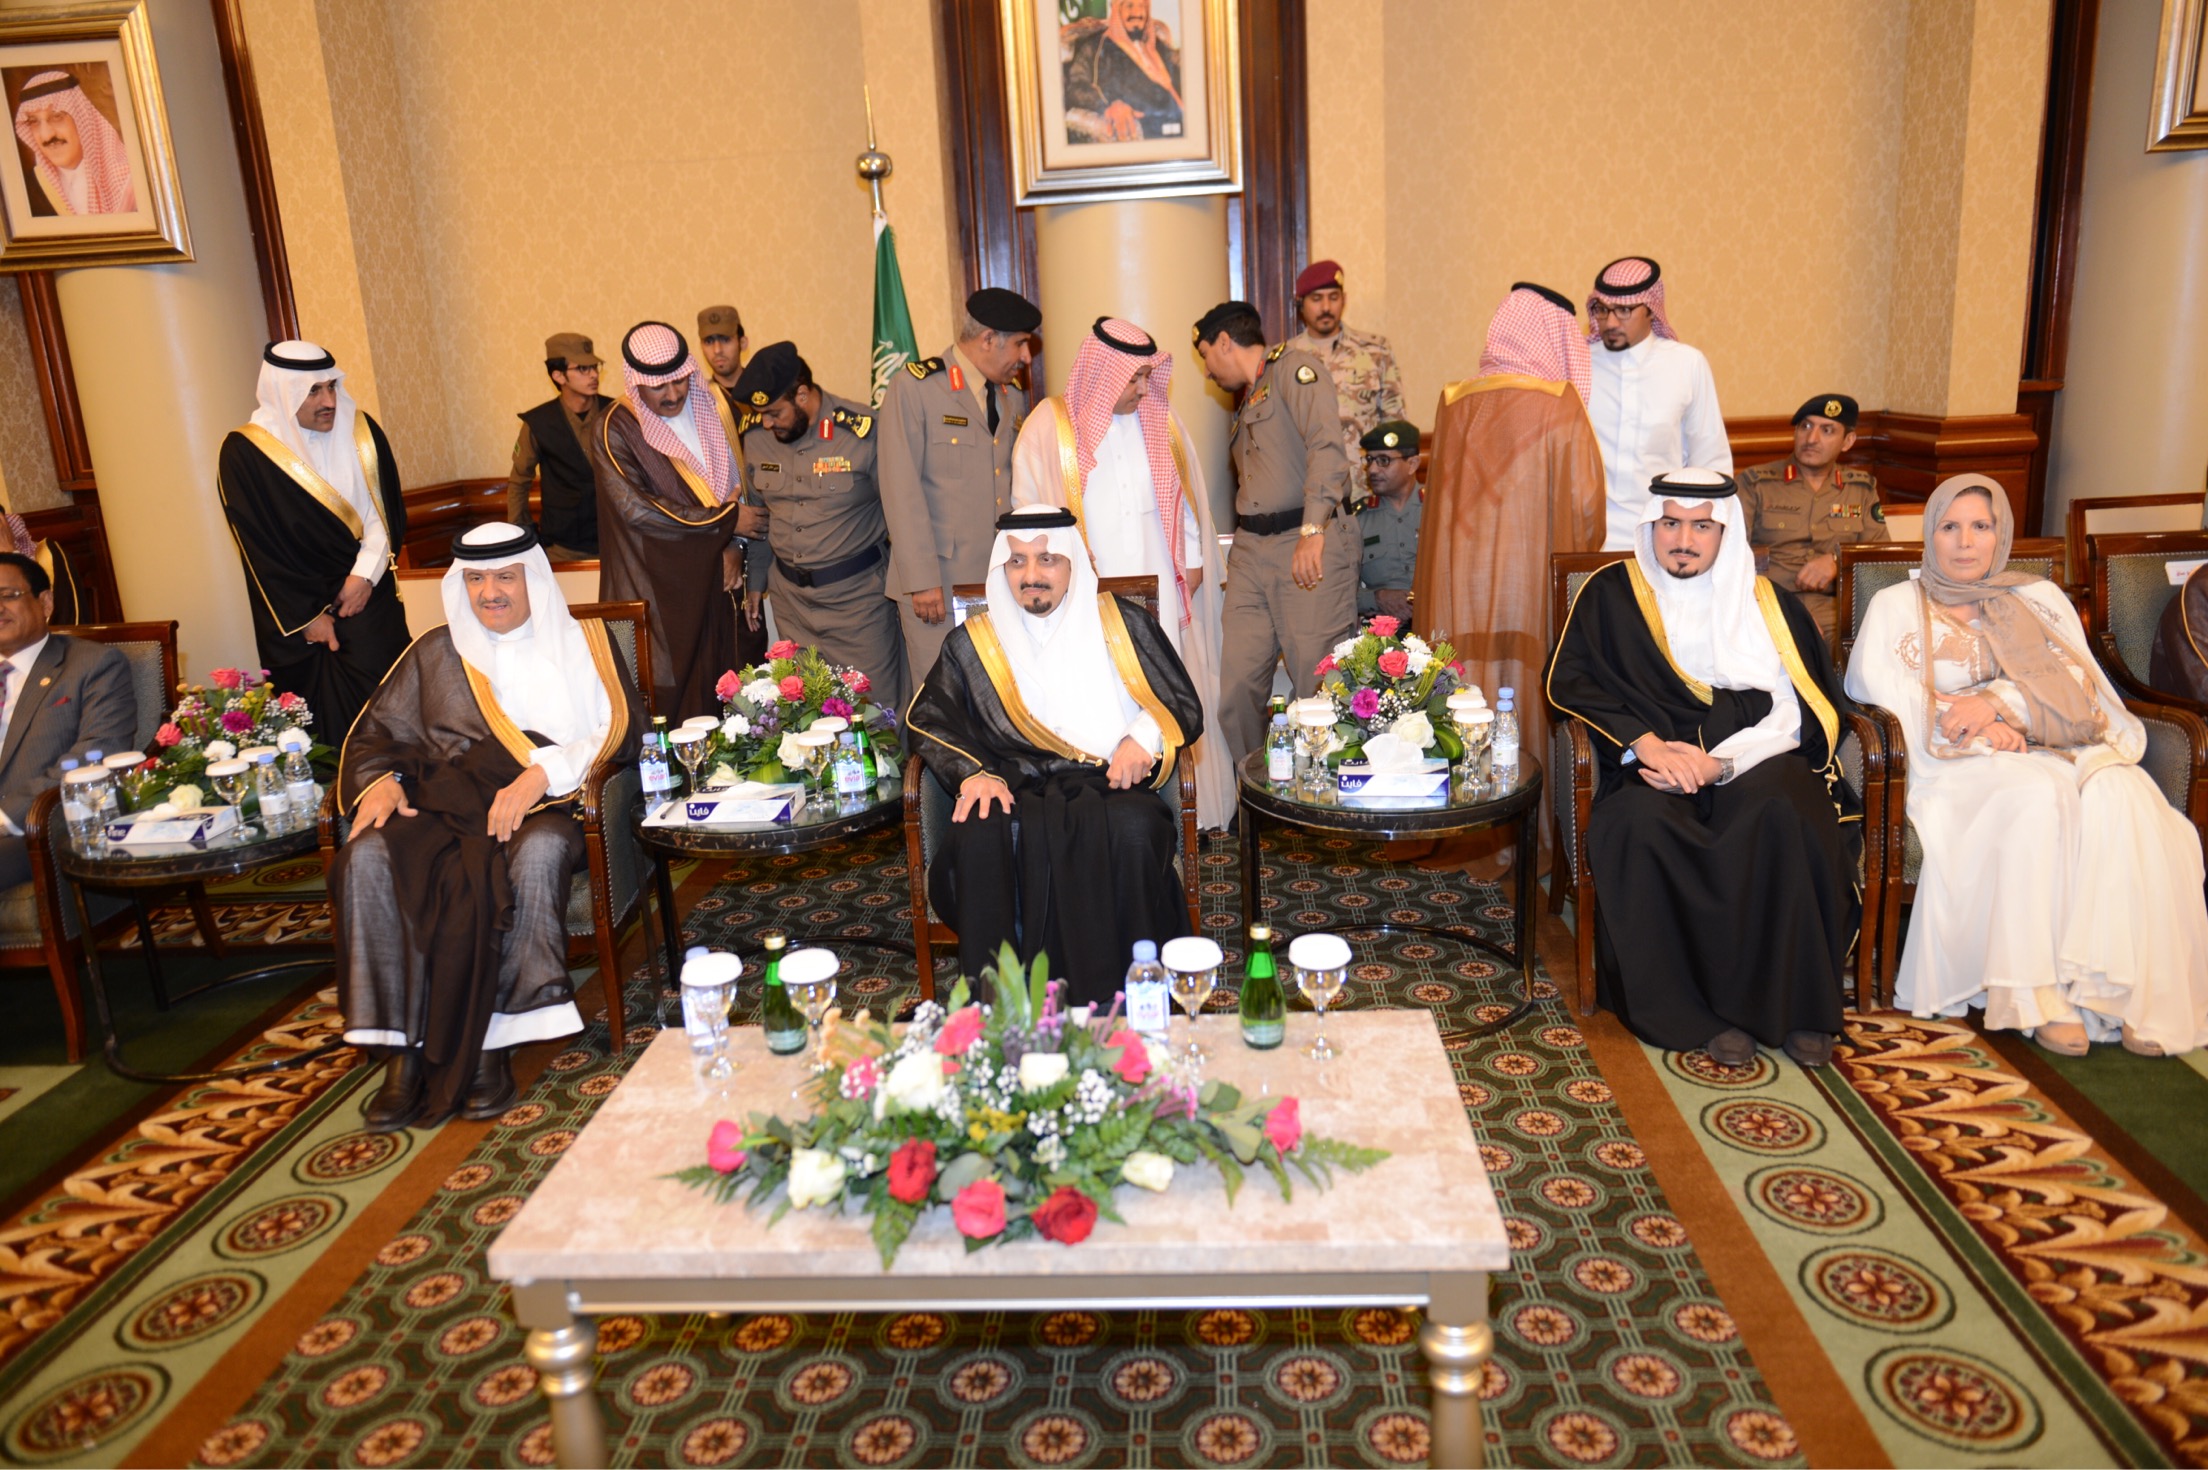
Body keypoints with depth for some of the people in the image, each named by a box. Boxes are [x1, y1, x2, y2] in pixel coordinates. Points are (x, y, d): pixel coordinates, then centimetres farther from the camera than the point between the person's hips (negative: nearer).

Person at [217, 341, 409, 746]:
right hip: (298, 617, -2)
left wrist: (366, 573, -9)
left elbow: (386, 510, 4)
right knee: (325, 724, -1)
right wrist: (308, 617, -7)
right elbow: (258, 550, -6)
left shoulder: (361, 432, 2)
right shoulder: (243, 453, -7)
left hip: (369, 599, 2)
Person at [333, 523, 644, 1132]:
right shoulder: (435, 653, 24)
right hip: (444, 805, 3)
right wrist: (380, 780, -1)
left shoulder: (583, 644, 13)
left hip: (545, 806, -3)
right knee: (366, 858, -28)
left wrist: (542, 774, -16)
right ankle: (403, 1049, -25)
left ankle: (493, 1045, -28)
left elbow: (618, 732, -1)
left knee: (538, 854, -38)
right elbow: (377, 733, 22)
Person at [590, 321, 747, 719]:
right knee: (664, 699, -2)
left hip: (712, 580, 5)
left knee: (713, 689, 9)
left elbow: (736, 483, 13)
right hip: (655, 586, -5)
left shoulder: (708, 410, 7)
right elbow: (636, 508, -18)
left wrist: (734, 544, -4)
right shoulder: (616, 429, -10)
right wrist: (724, 519, -13)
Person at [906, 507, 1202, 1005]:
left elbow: (1186, 708, 14)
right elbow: (928, 719, 9)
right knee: (978, 838, -34)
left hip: (1109, 786, 0)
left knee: (1132, 829, -36)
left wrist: (1147, 736, -8)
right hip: (1014, 792, 1)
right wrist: (971, 773, -10)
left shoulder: (1123, 624, 18)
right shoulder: (972, 643, 20)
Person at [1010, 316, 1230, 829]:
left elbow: (1183, 493, 15)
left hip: (1159, 587, 3)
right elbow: (1029, 504, 3)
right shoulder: (1050, 424, 0)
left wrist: (1193, 560, 12)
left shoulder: (1160, 420, 9)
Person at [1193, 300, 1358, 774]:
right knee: (1236, 686, 2)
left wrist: (1313, 530, -24)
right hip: (1251, 551, 8)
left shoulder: (1294, 368, -1)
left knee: (1320, 683, -7)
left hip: (1310, 544, -8)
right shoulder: (1248, 399, 27)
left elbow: (1327, 446, -15)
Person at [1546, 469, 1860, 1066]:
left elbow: (1797, 708, 3)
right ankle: (1700, 1010, -25)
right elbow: (1573, 682, 0)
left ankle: (1797, 1004, -21)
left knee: (1786, 813, -34)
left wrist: (1721, 762, -15)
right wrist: (1647, 743, -16)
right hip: (1655, 764, 0)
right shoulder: (1611, 594, 11)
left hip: (1756, 760, 1)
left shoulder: (1764, 601, 12)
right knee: (1639, 821, -35)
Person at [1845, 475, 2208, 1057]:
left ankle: (2129, 988, -32)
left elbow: (2074, 681, 6)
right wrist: (1973, 723, -12)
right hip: (1962, 762, -3)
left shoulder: (2041, 598, 23)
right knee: (2038, 795, -36)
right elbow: (1873, 682, -1)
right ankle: (2041, 993, -35)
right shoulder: (1897, 604, 17)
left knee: (2119, 796, -32)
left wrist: (1993, 701, -14)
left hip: (2062, 747, 3)